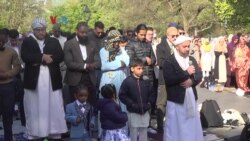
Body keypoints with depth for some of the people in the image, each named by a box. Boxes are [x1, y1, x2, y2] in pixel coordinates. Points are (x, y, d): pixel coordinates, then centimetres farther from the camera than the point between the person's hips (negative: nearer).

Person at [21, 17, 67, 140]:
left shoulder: (54, 41, 11)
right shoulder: (27, 42, 6)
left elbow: (60, 56, -3)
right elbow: (25, 57, -10)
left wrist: (39, 61, -11)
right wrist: (42, 57, -14)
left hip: (52, 80, 1)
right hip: (34, 81, -1)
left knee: (54, 108, 3)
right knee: (34, 108, 3)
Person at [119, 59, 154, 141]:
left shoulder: (146, 81, 2)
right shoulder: (127, 81, -11)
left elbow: (151, 93, 13)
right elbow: (122, 95, -11)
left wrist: (149, 103, -2)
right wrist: (132, 104, -16)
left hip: (145, 112, 4)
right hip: (133, 113, -4)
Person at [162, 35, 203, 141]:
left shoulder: (192, 60, 11)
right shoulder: (169, 62, -9)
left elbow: (199, 76, 6)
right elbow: (169, 79, -21)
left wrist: (191, 81, -16)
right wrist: (186, 73, -18)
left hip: (191, 99, 6)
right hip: (176, 100, -5)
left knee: (192, 126, 13)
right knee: (175, 127, 3)